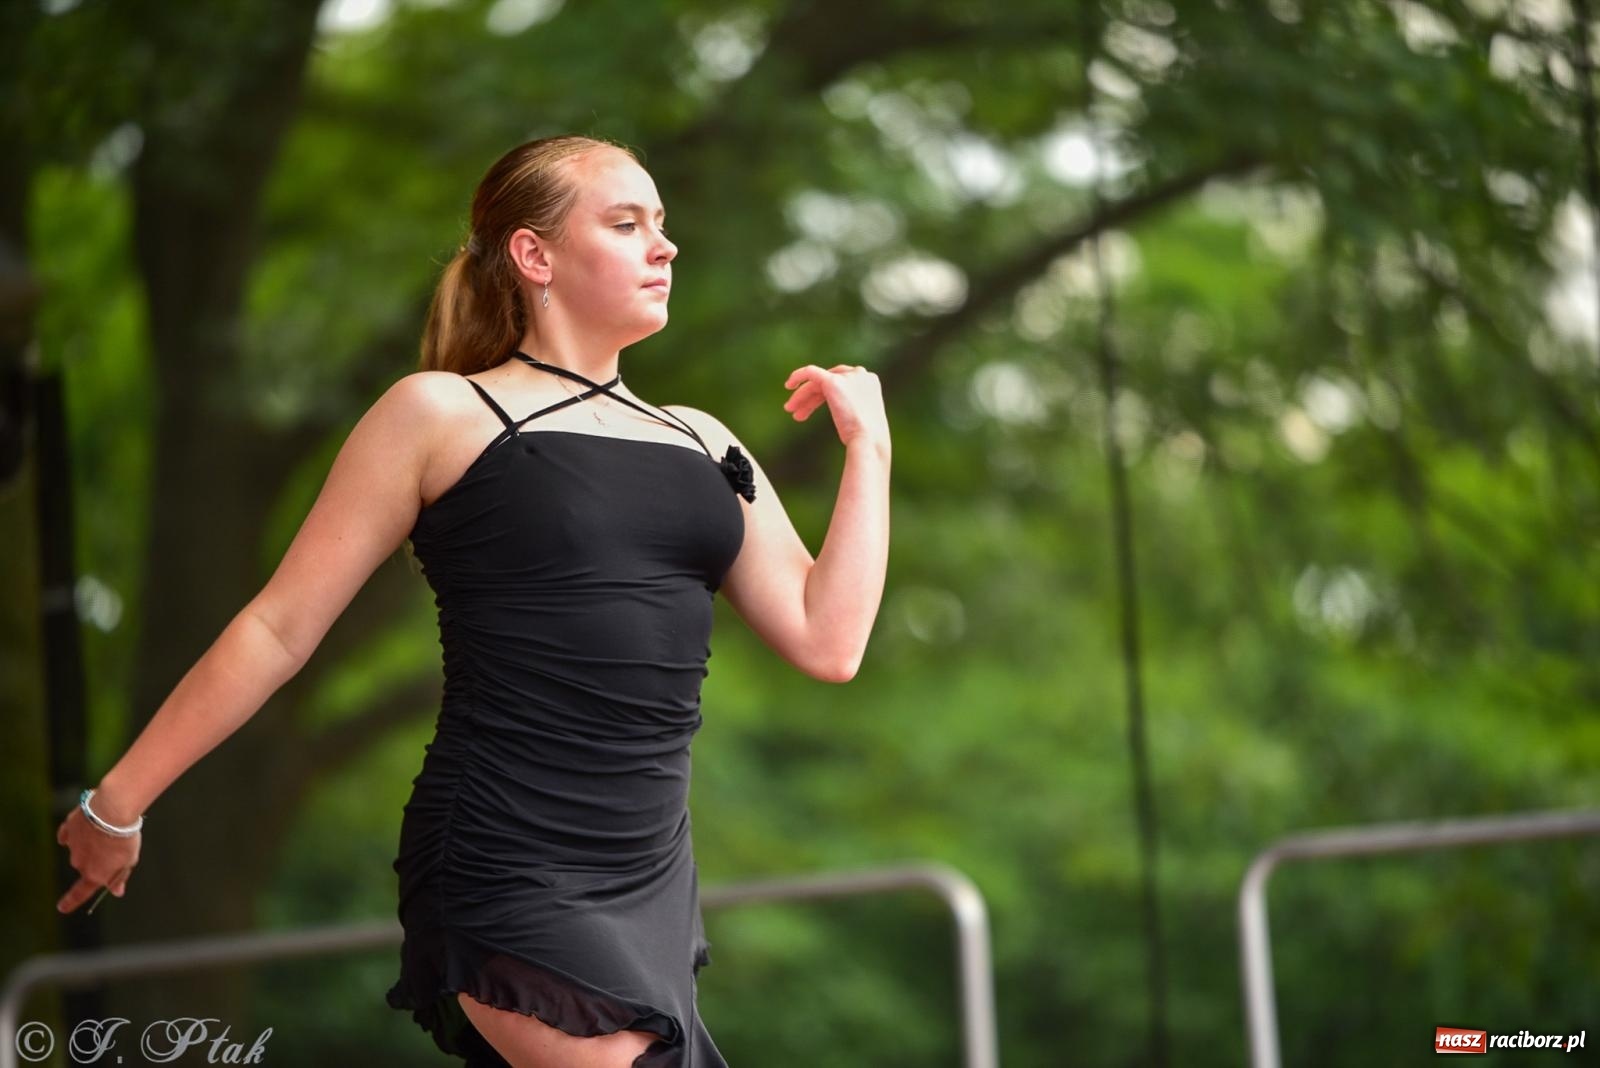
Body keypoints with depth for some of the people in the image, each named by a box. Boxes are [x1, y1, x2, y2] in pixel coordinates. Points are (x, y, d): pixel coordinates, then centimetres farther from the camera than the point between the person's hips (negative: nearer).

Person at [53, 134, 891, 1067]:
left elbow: (828, 642, 8)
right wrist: (118, 805, 3)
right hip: (509, 876, -6)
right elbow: (282, 627, 1)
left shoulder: (702, 445, 15)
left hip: (654, 884, 7)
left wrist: (867, 441, 10)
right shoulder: (444, 415, -1)